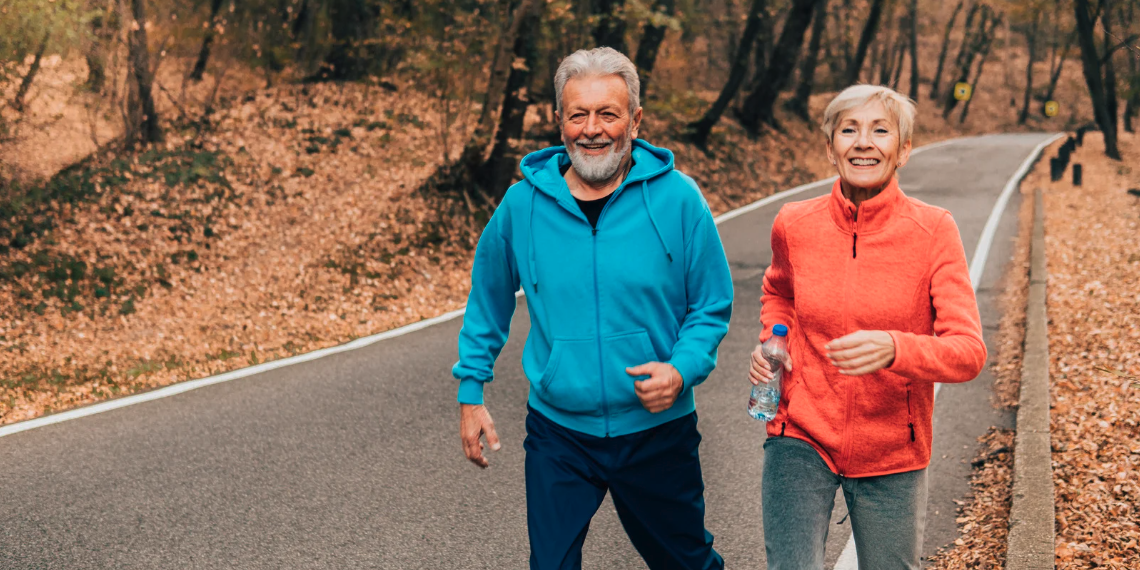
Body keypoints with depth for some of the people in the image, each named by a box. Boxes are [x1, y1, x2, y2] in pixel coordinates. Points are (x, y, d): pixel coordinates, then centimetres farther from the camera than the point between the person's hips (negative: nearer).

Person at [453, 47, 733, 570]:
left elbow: (712, 307, -2)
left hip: (658, 432, 0)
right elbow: (487, 304, 9)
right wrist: (470, 391, 7)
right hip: (557, 433, 0)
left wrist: (681, 370, -20)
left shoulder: (678, 199, -9)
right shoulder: (522, 204, -5)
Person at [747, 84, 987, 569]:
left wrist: (893, 348, -36)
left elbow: (968, 351, -18)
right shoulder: (793, 225, -5)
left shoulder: (933, 231, -12)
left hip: (891, 454, 0)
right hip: (801, 438, 1)